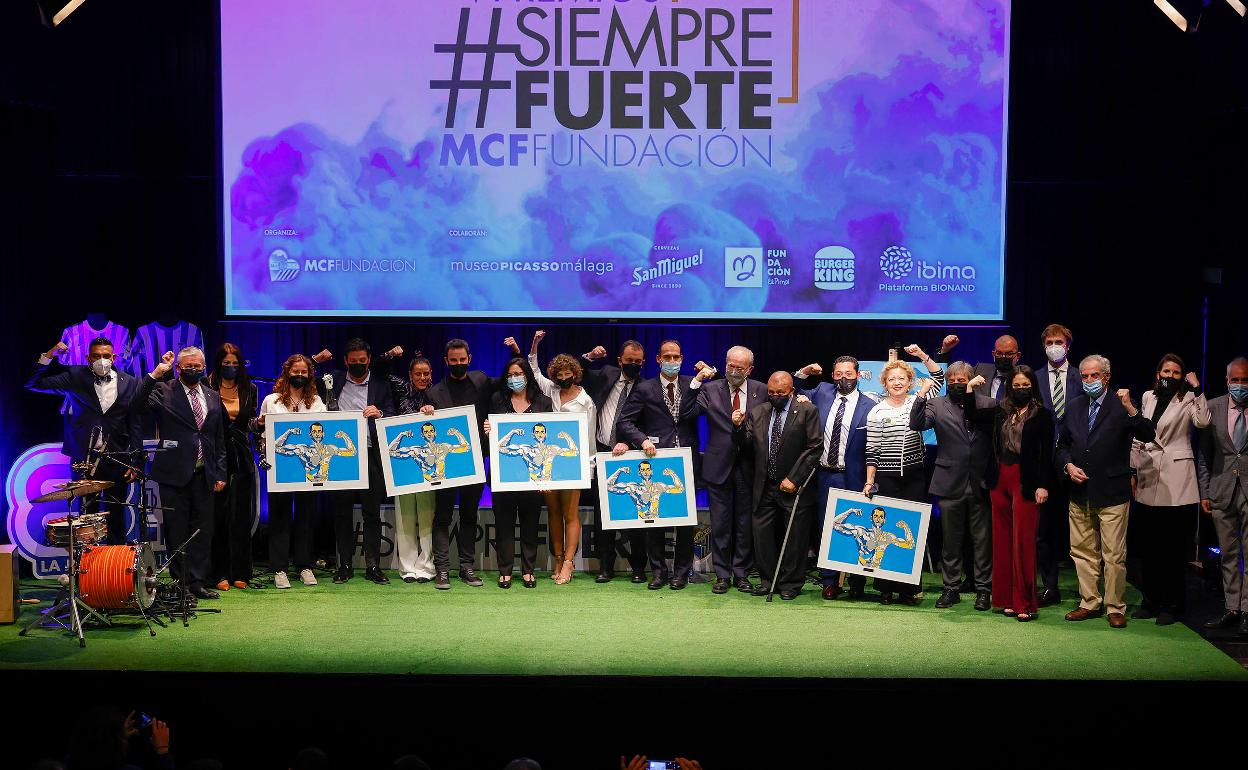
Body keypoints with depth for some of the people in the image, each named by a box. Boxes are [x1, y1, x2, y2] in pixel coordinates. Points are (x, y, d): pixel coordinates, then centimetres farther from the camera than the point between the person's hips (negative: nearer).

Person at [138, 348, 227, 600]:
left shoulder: (213, 397, 13)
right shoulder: (163, 391, -1)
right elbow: (139, 405, -19)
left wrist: (220, 473, 10)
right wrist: (156, 374, -24)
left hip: (204, 475, 4)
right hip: (175, 473, -4)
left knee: (202, 530, 6)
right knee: (177, 532, 2)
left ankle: (198, 582, 14)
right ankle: (181, 583, 9)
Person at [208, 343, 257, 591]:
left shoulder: (250, 390, 12)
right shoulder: (207, 389, -1)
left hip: (241, 458, 3)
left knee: (241, 516, 3)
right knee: (219, 516, -3)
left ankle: (239, 573, 9)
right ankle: (220, 574, 2)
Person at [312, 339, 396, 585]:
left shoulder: (381, 386, 8)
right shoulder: (332, 381, 10)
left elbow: (393, 419, 4)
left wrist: (379, 414, -17)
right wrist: (315, 360, 4)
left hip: (370, 456, -1)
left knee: (372, 513, 1)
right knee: (341, 512, 5)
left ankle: (373, 566, 6)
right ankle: (345, 565, 12)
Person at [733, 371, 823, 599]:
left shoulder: (807, 411, -4)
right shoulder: (756, 412, 9)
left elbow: (814, 448, -9)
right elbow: (748, 447, 10)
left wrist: (794, 479, -13)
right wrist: (739, 427, -9)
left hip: (794, 487, -4)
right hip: (764, 488, 4)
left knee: (794, 538, 3)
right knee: (762, 534, 5)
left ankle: (790, 584, 16)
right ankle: (768, 580, 19)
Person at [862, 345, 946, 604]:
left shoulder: (916, 403, 8)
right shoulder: (877, 412, 0)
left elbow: (939, 377, 9)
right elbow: (872, 451, 0)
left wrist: (923, 355, -2)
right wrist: (869, 482, -4)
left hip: (914, 478, 2)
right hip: (887, 478, -2)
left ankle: (907, 588, 7)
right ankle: (885, 588, 7)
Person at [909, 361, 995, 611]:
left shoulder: (988, 405, 5)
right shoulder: (937, 405, 6)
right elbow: (917, 424, -11)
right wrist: (922, 394, -18)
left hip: (980, 484, -1)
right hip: (950, 484, 1)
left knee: (982, 540, 5)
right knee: (951, 540, 10)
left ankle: (983, 590, 14)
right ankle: (951, 588, 20)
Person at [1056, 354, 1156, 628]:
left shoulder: (1120, 406, -6)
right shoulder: (1074, 407, 10)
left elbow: (1149, 435, -19)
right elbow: (1063, 444, 18)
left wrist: (1131, 410, -32)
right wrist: (1068, 465, 0)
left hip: (1112, 493, -5)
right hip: (1079, 492, 5)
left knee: (1114, 555, -1)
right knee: (1082, 552, 13)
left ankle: (1115, 607, 8)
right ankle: (1090, 602, 24)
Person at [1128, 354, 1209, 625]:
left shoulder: (1188, 400, -1)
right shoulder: (1147, 398, 12)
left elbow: (1203, 421, -22)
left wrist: (1196, 388, -22)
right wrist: (1132, 472, 12)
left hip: (1175, 481, -5)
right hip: (1148, 480, 5)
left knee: (1173, 547, 0)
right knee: (1148, 545, 10)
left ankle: (1172, 605, 9)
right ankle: (1151, 601, 20)